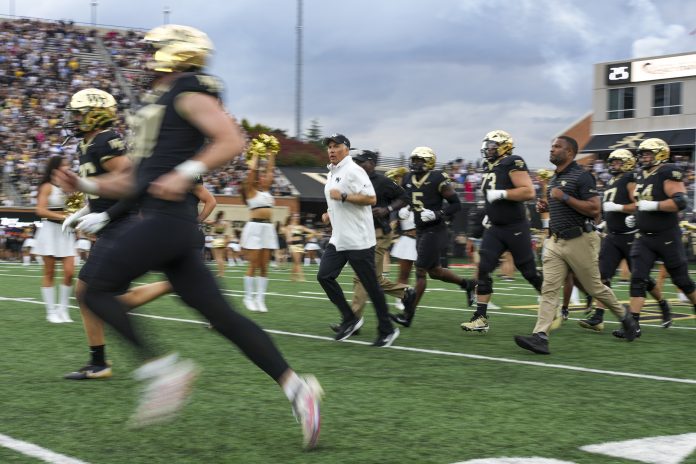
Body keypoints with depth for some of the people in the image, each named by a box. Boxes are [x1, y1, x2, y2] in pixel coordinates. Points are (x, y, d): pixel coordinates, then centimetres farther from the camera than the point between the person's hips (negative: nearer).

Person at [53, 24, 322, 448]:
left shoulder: (190, 93, -2)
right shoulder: (161, 103, 26)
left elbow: (232, 141, -17)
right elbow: (138, 181, 29)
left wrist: (185, 173, -25)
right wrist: (87, 185, 22)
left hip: (168, 219, -9)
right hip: (166, 223, 9)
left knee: (99, 291, -4)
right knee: (220, 314, 3)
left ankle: (162, 367, -9)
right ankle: (294, 386, 1)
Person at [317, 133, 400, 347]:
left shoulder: (353, 171, -12)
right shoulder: (331, 174, 16)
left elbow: (371, 198, -21)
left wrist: (342, 196, -22)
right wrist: (329, 214, 12)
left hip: (359, 240, -9)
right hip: (338, 239, 9)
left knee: (370, 285, -2)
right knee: (324, 275, -2)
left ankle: (386, 330, 9)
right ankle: (350, 319, 9)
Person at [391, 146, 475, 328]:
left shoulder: (438, 179, -13)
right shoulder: (408, 179, 6)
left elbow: (456, 204, -11)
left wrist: (437, 214, -22)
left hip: (435, 230, -8)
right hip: (420, 230, 8)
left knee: (420, 270, -7)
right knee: (434, 270, 15)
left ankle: (408, 314, -4)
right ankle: (467, 284, 37)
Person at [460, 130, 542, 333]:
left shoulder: (512, 163, -13)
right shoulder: (489, 168, 12)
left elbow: (528, 192, -23)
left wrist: (501, 194, -24)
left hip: (516, 228, -7)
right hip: (495, 228, 7)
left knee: (530, 272, 2)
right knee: (484, 269, -4)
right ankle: (481, 318, -2)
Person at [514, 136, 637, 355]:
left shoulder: (581, 176, -11)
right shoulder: (554, 179, 16)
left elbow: (594, 209, -18)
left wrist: (564, 197, -21)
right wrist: (546, 206, 8)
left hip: (579, 240, -7)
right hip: (556, 241, 7)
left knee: (595, 288, 6)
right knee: (549, 289, -5)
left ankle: (625, 318, 29)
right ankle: (540, 337, -13)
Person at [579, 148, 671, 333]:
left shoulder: (630, 180, -9)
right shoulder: (611, 183, 17)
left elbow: (638, 206, -19)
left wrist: (616, 207, -22)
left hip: (630, 236, -7)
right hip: (612, 236, 7)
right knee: (602, 275, -6)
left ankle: (664, 306, 27)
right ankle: (597, 317, -9)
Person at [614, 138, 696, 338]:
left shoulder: (668, 173, -14)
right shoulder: (641, 175, 11)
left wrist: (653, 205, -26)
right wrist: (635, 217, 11)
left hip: (667, 237, -6)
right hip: (644, 237, 7)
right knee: (638, 279, -5)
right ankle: (633, 324, -6)